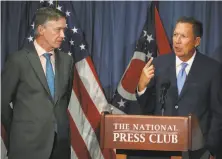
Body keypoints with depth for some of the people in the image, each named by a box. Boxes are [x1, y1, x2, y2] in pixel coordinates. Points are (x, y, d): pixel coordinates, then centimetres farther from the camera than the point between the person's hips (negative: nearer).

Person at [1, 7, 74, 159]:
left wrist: (60, 123, 14)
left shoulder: (67, 60, 8)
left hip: (60, 141, 4)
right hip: (28, 143, -4)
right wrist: (17, 130, 5)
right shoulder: (19, 60, -7)